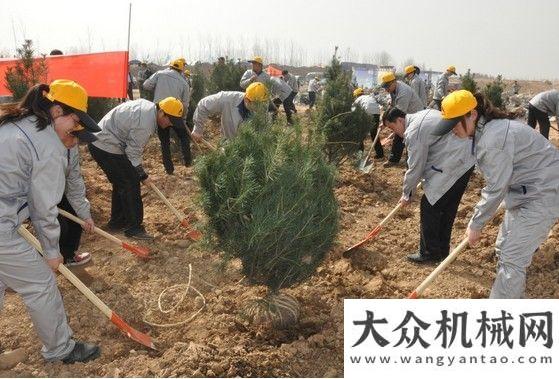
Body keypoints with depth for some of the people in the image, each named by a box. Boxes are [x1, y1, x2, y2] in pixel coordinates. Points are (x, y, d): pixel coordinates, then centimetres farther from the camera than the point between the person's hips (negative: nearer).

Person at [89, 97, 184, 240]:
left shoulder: (148, 106, 3)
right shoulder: (145, 124, -26)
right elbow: (133, 153, -18)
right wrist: (143, 175, -5)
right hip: (107, 148, -10)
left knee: (121, 183, 18)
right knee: (131, 184, -6)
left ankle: (117, 222, 30)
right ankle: (133, 228, 3)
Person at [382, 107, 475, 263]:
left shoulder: (413, 132, -16)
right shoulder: (423, 115, 14)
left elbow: (415, 168, -11)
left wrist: (407, 194, 3)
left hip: (453, 166, -10)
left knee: (429, 206, -1)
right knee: (447, 208, 18)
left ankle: (429, 253, 11)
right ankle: (442, 251, 29)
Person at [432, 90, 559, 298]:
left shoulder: (494, 137, -28)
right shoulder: (485, 130, 2)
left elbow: (495, 189, -23)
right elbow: (497, 181, 9)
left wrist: (475, 225, -13)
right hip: (525, 191, 10)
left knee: (512, 258, -7)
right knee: (504, 249, 17)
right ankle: (511, 293, 35)